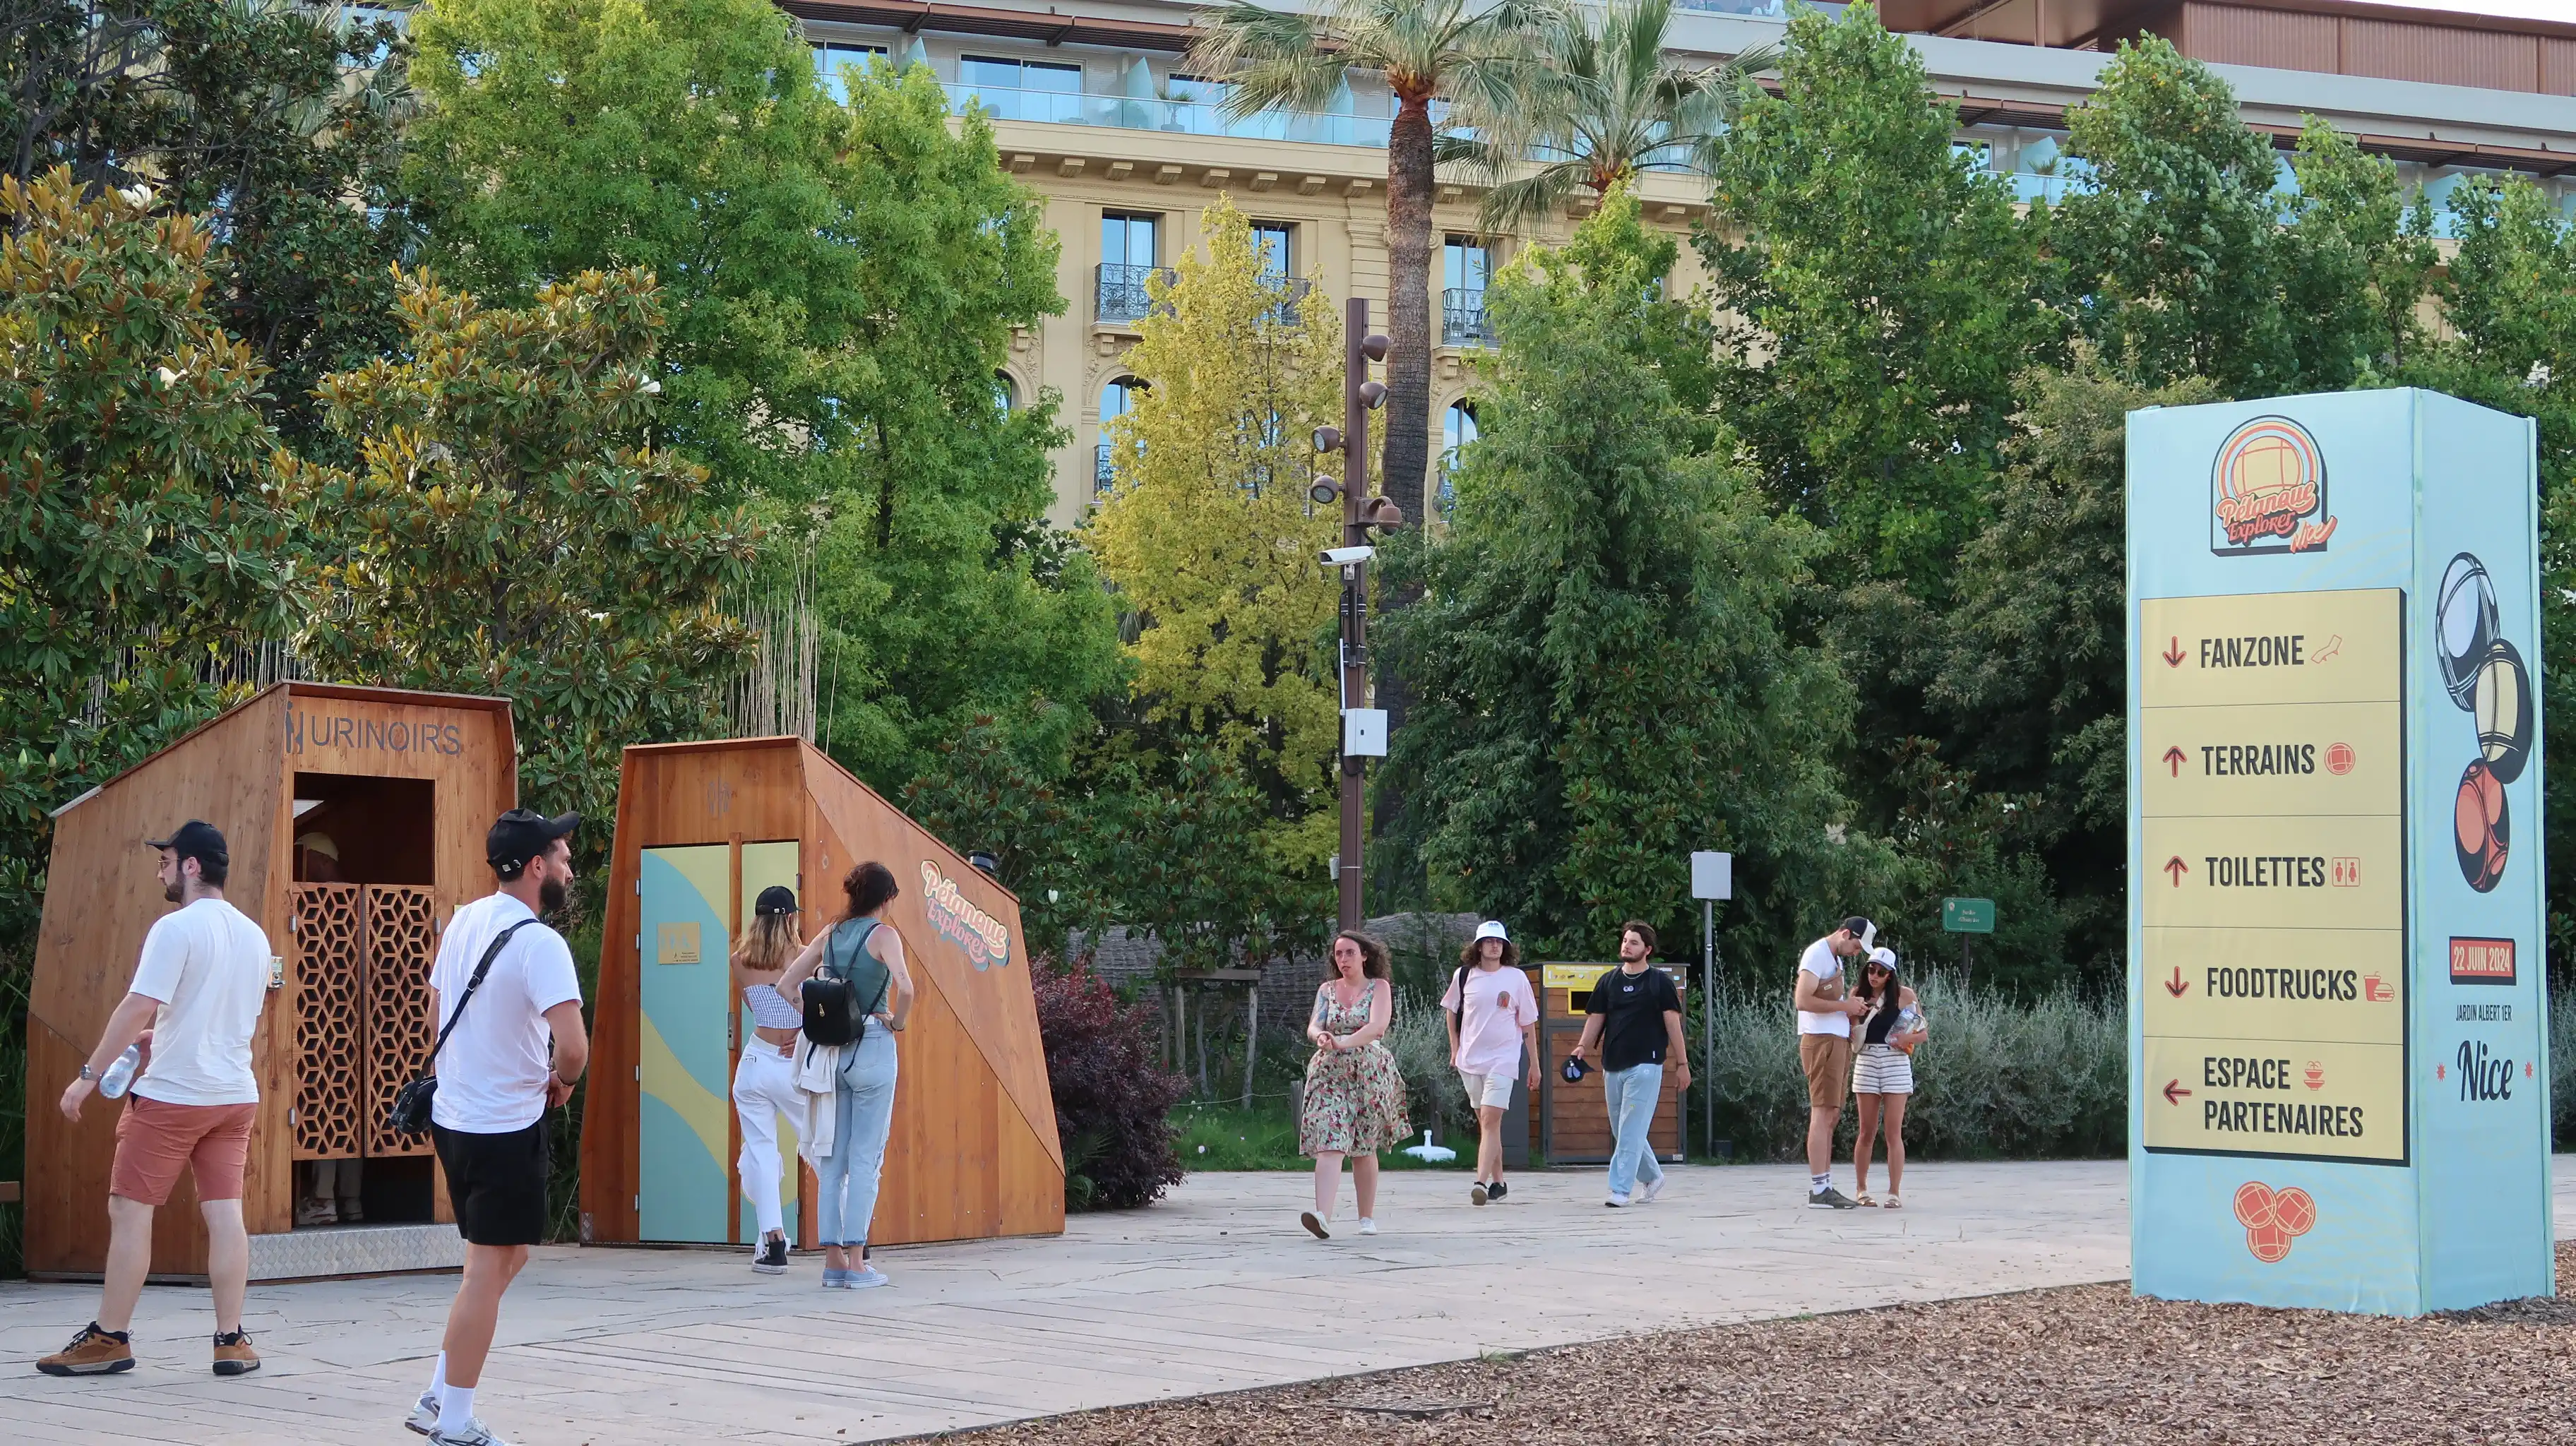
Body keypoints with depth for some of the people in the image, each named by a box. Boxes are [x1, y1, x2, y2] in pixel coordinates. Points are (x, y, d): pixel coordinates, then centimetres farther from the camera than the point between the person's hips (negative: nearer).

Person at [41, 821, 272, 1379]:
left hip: (171, 1096, -7)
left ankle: (110, 1338, 7)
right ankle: (232, 1341, 4)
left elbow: (138, 1007, -18)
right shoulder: (253, 935, 11)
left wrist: (89, 1075, -13)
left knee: (129, 1211, 3)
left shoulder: (176, 929, -13)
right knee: (225, 1213, 5)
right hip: (234, 1093, 7)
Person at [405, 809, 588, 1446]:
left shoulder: (463, 921, 6)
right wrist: (562, 1082, -8)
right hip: (506, 1129, -8)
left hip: (453, 1116, 9)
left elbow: (436, 1009, 17)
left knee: (505, 1259, 20)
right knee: (489, 1271, 0)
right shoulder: (539, 944, -20)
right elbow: (574, 1045, -28)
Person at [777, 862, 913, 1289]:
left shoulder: (830, 936, 10)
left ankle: (833, 1260, 9)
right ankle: (856, 1264, -4)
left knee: (832, 1158, 9)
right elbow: (903, 985, -23)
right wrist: (897, 1023, -7)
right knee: (866, 1158, -2)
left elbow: (787, 985, 10)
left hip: (831, 1052, 5)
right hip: (872, 1049, -5)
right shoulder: (883, 934, -6)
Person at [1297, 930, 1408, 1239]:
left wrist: (1343, 1042, -28)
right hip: (1330, 1072, 2)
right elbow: (1313, 1025, 1)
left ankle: (1367, 1217, 20)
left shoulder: (1379, 987, 2)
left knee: (1364, 1149, 6)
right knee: (1329, 1144, -14)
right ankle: (1323, 1216, -28)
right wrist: (1320, 1036, -24)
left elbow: (1377, 1026, -14)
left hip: (1369, 1072, -1)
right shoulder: (1327, 989, 12)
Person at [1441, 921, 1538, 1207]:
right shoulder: (1464, 976, 4)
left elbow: (1528, 1024, 5)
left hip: (1502, 1060, -3)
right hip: (1470, 1060, 3)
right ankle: (1498, 1182, 21)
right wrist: (1455, 1048, 11)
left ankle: (1481, 1183, -23)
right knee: (1485, 1124, 10)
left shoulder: (1517, 978, 0)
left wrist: (1534, 1064, 6)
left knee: (1490, 1120, -15)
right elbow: (1451, 1011, 19)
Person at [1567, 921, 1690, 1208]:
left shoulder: (1660, 982, 1)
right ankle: (1652, 1178, 28)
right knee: (1622, 1131, 11)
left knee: (1631, 1131, -10)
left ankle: (1620, 1190, -11)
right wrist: (1583, 1047, -4)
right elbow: (1596, 1019, 12)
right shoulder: (1608, 981, 12)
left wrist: (1682, 1063, -2)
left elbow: (1672, 1022, 0)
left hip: (1646, 1065, -5)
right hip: (1612, 1066, 5)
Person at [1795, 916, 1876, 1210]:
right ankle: (1818, 1190, -12)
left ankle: (1825, 1185, 14)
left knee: (1831, 1115, 11)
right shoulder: (1817, 954, -11)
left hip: (1838, 1040, 10)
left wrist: (1853, 1008, 8)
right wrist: (1845, 1006, -15)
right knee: (1823, 1113, -11)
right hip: (1821, 1040, -10)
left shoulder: (1836, 958, 20)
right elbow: (1804, 1001, -21)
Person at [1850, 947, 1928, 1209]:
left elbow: (1924, 1033, 4)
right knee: (1867, 1132, 5)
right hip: (1866, 1062, 2)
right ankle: (1862, 1190, 14)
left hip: (1896, 1063, -2)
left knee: (1894, 1133, -4)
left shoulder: (1904, 995, 1)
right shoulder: (1859, 994, 7)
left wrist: (1908, 1038, -16)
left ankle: (1894, 1194, -2)